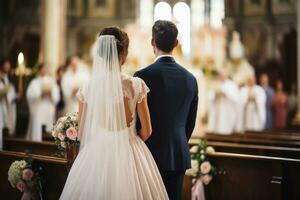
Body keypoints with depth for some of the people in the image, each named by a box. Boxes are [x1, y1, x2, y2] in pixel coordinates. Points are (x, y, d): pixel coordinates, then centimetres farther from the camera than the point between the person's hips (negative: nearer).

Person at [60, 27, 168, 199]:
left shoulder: (88, 88, -6)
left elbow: (82, 132, 3)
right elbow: (146, 131, -4)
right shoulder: (136, 85, -11)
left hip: (96, 156, 2)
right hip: (129, 156, -2)